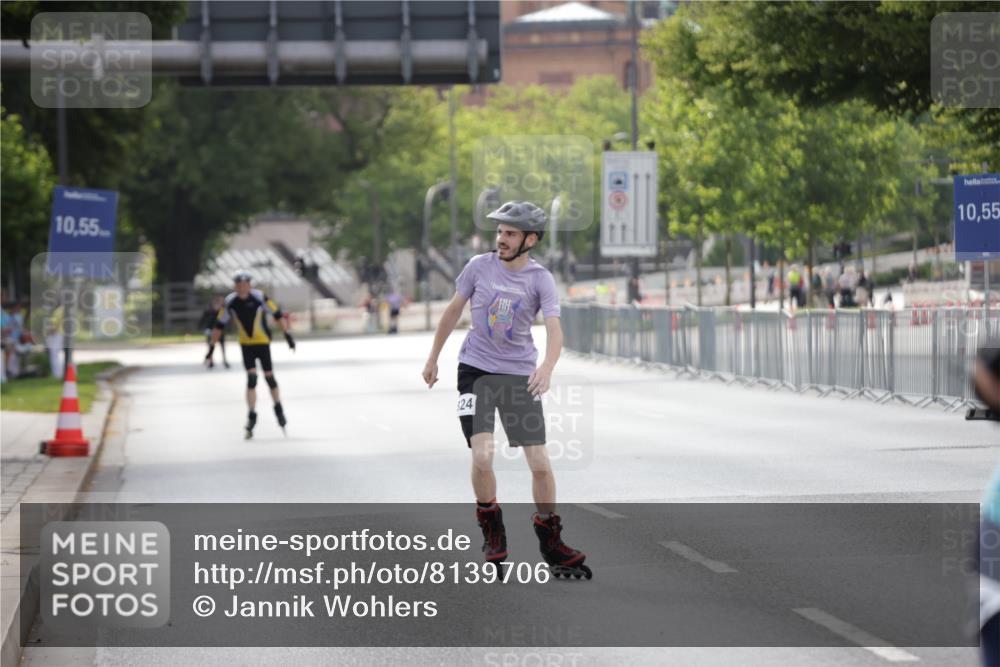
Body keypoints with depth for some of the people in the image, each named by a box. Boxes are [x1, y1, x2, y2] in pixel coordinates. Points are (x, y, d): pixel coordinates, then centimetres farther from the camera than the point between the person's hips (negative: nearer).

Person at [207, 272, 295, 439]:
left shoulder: (259, 297, -16)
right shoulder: (230, 302, -8)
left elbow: (277, 315, -11)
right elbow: (219, 325, 0)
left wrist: (287, 335, -16)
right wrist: (211, 347, 0)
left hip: (262, 342, -1)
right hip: (245, 343, 1)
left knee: (269, 376, 6)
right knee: (251, 377, -11)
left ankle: (278, 408, 29)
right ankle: (251, 416, -7)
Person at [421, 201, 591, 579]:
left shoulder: (540, 279, -7)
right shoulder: (479, 266, -3)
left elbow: (554, 331, -18)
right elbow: (453, 310, 11)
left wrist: (547, 368, -38)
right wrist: (433, 359, 16)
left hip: (520, 375, 0)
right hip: (476, 369, 0)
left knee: (540, 463, -3)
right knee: (482, 456, -16)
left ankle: (550, 542, 16)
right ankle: (491, 528, 10)